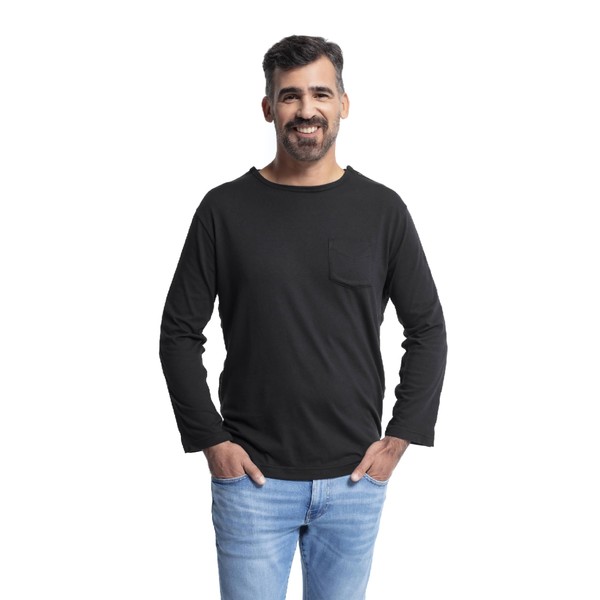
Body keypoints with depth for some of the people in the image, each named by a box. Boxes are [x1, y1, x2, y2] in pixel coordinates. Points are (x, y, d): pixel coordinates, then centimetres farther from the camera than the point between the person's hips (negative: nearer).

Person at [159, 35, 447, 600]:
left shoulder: (382, 210, 0)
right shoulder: (224, 209, -2)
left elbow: (428, 329, 6)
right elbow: (180, 332, 2)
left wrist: (400, 437, 0)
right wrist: (211, 440, -4)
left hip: (354, 479, 1)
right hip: (252, 476, -1)